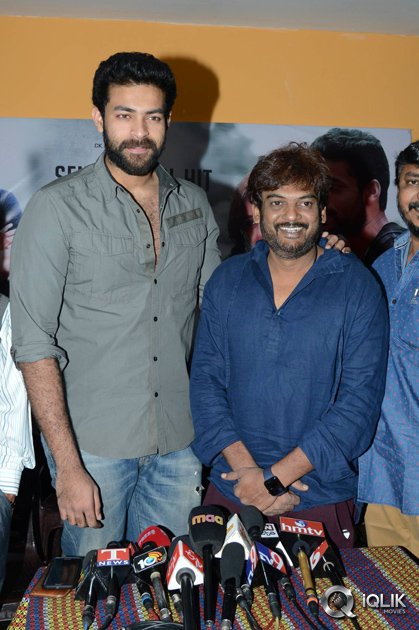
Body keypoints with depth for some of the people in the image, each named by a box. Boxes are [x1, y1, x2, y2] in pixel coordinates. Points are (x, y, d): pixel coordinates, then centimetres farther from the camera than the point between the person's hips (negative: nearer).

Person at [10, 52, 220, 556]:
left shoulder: (194, 205, 6)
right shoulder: (57, 208, -8)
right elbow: (34, 344, -11)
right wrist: (67, 467, -15)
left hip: (181, 443, 4)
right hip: (94, 444, -3)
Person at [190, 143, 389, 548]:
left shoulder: (356, 287, -7)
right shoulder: (227, 280, 2)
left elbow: (360, 400, -12)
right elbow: (205, 380, -1)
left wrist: (276, 477, -16)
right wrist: (247, 469, -14)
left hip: (320, 498, -2)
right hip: (230, 490, 2)